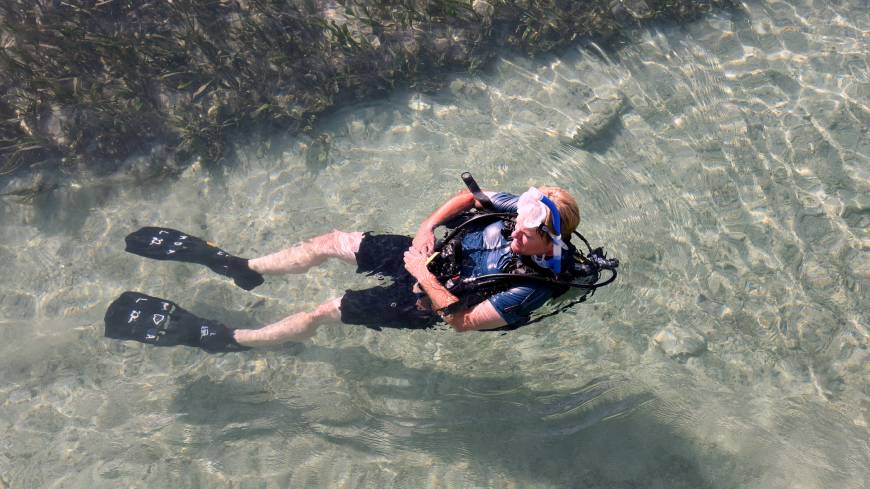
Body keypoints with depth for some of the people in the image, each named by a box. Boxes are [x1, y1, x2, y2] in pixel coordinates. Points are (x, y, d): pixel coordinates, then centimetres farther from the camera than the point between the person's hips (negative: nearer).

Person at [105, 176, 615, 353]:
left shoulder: (531, 286, -31)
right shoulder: (523, 204, -14)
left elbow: (462, 319, -28)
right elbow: (469, 197, 1)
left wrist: (424, 277, -26)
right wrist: (430, 227, -12)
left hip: (435, 301, -6)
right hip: (435, 253, 7)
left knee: (324, 311, -9)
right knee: (330, 242, 2)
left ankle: (220, 339, 6)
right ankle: (242, 268, 22)